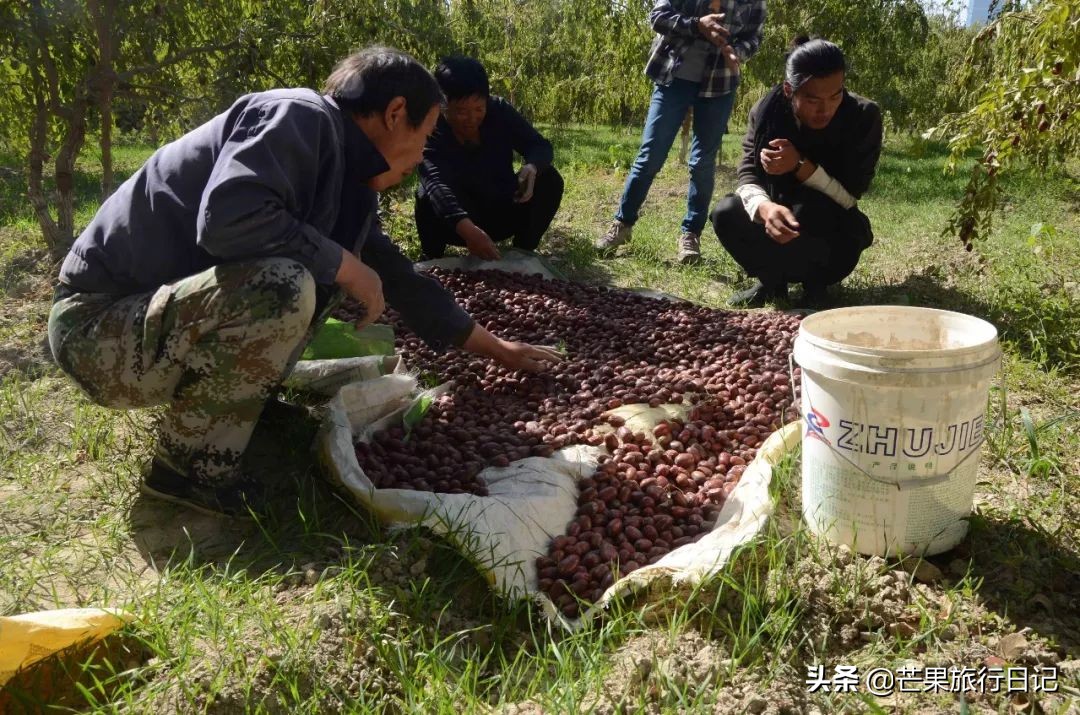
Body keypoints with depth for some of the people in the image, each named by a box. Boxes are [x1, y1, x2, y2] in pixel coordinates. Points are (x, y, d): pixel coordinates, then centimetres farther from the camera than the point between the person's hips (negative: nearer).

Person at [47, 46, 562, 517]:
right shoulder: (301, 117, -17)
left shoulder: (347, 181, 9)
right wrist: (344, 265, -19)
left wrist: (495, 348, 24)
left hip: (164, 311, 9)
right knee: (284, 287, -32)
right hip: (99, 327, -9)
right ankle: (191, 463, -11)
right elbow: (228, 217, -34)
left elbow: (397, 278, 18)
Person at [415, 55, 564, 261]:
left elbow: (541, 146, -12)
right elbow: (436, 183, -42)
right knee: (428, 195, -34)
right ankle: (432, 260, -9)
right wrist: (467, 228, -60)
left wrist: (531, 168, -38)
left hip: (501, 215, 3)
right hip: (455, 222, -3)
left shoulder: (499, 111, -13)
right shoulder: (432, 132, -25)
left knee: (549, 180, -18)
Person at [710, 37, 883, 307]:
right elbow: (748, 174, -18)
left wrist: (800, 166, -34)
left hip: (834, 236, -2)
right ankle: (773, 280, -1)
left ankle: (815, 281, -6)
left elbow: (848, 198, -19)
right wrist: (765, 207, -42)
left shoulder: (864, 116, -18)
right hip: (779, 214, 3)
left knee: (809, 213, -36)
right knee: (726, 214, -25)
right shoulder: (767, 110, -12)